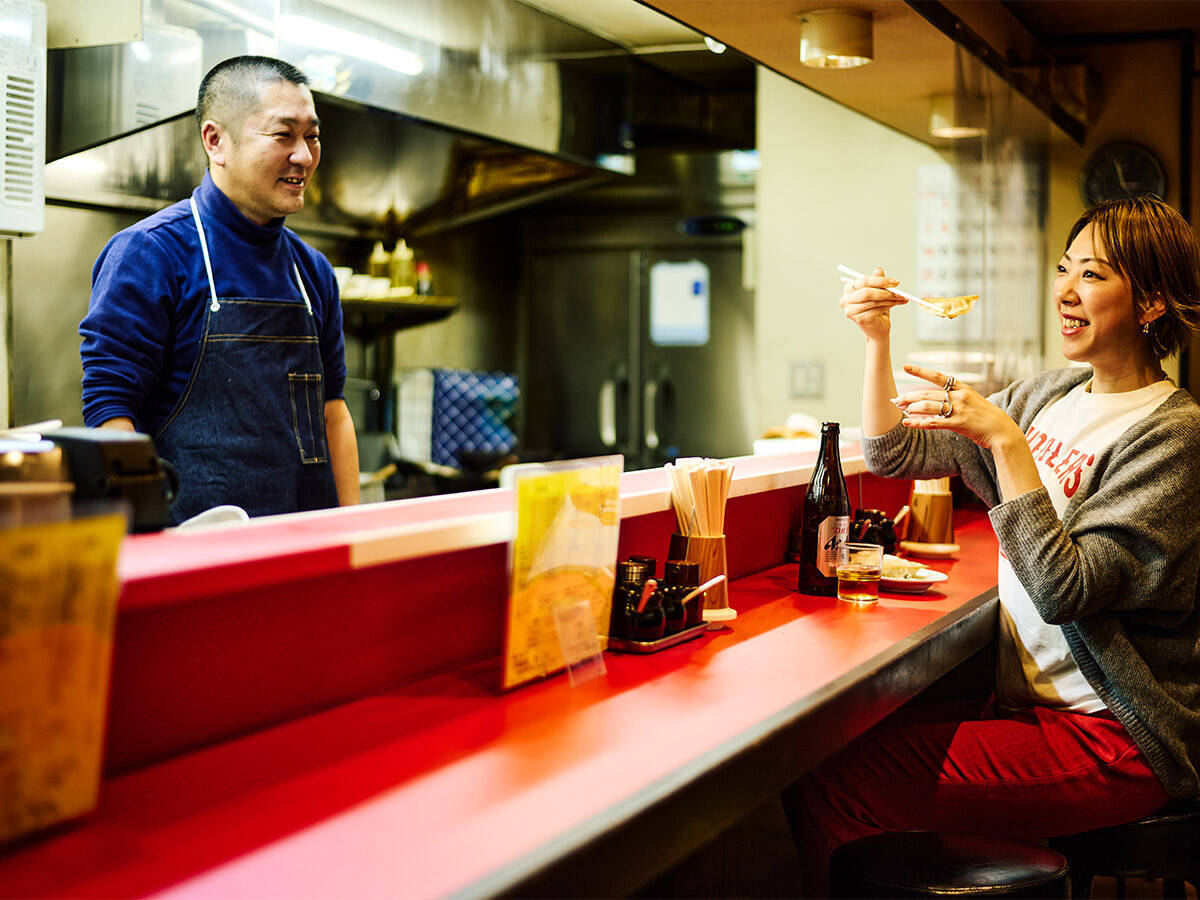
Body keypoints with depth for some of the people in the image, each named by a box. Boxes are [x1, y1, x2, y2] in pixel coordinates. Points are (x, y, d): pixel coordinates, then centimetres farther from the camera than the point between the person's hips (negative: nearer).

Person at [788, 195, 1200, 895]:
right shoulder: (1048, 396, 10)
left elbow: (1065, 592, -21)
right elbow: (896, 455, 12)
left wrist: (1005, 440, -23)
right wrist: (878, 339, -1)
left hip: (1115, 739, -7)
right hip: (1034, 703, 7)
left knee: (830, 789, -19)